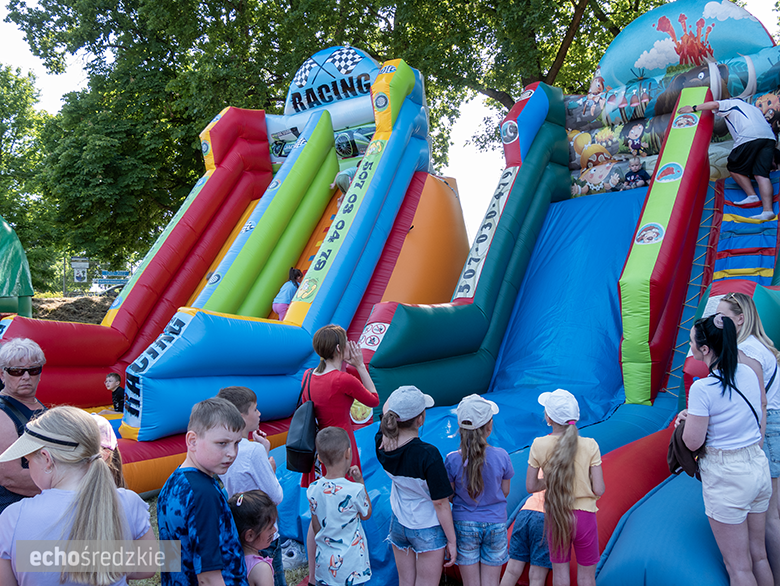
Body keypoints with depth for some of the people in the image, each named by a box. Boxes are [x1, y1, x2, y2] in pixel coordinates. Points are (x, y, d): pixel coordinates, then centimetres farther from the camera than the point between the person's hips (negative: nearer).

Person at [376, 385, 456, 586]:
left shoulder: (383, 444, -14)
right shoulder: (427, 455, -29)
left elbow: (386, 409, 8)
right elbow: (440, 504, -19)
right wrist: (451, 541, -9)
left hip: (398, 525, 5)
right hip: (428, 531, -5)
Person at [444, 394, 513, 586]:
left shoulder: (452, 460, -16)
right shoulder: (501, 456, -15)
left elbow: (449, 496, -5)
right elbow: (505, 492, -1)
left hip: (464, 526, 0)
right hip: (496, 525, 0)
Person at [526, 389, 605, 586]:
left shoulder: (539, 445, -11)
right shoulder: (590, 446, -14)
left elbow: (531, 486, -5)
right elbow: (598, 490, -13)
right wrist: (583, 482, 7)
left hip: (555, 516, 1)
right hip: (584, 515, -1)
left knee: (559, 570, 17)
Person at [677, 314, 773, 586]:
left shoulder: (702, 388, -21)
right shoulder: (749, 373, -1)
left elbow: (693, 442, -17)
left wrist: (685, 417, 1)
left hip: (726, 477, -7)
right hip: (759, 467, 7)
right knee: (758, 556, 21)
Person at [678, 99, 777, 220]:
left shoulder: (730, 103, 18)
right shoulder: (753, 107, 38)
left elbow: (715, 104, -2)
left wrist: (693, 108, 3)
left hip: (750, 137, -7)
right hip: (770, 137, 7)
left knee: (734, 168, 11)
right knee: (761, 174, -2)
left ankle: (752, 195, 2)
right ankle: (767, 210, -15)